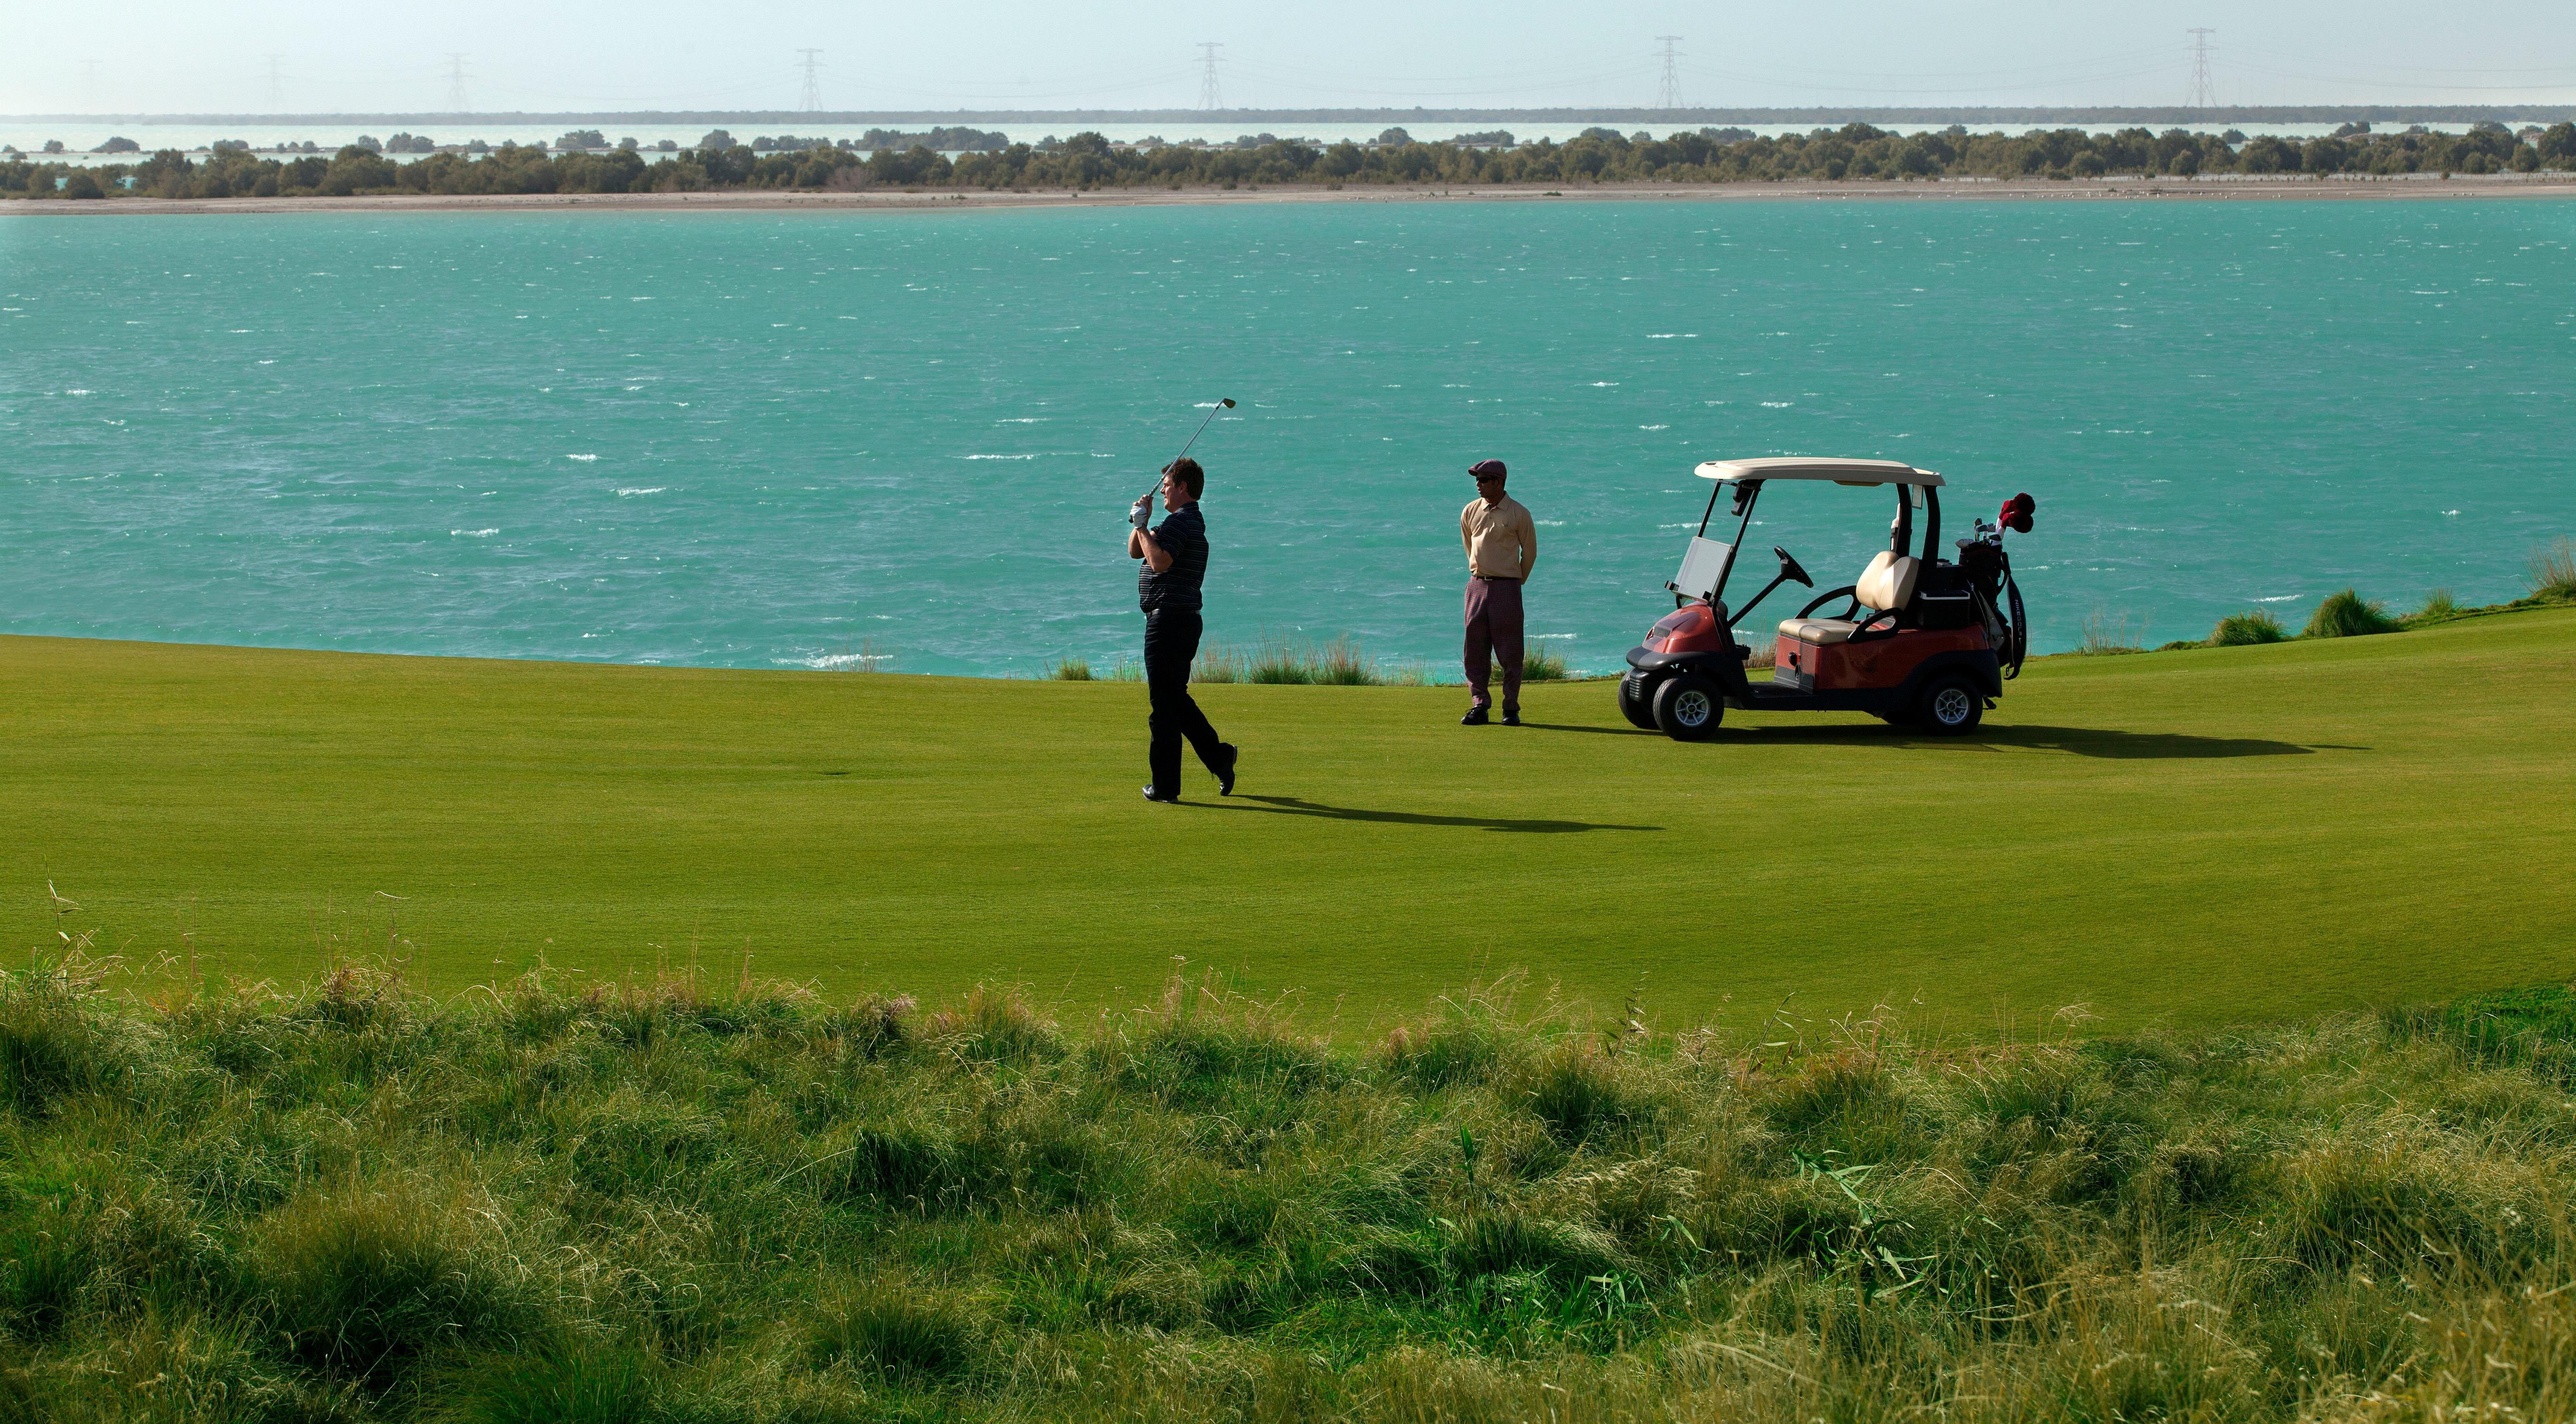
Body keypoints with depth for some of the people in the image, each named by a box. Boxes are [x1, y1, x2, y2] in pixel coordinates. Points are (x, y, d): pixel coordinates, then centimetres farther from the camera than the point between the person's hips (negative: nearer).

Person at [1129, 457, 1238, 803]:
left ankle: (1165, 785, -1)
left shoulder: (1181, 522, -14)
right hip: (1183, 619, 11)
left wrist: (1141, 525, -19)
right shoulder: (1191, 522, 20)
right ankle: (1218, 756, 18)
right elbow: (1136, 552, 23)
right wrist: (1141, 522, 6)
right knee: (1176, 699, 19)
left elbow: (1159, 562, -31)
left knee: (1165, 704, -5)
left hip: (1169, 621, -11)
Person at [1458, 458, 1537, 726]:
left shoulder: (1518, 514, -5)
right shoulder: (1470, 511, 6)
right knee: (1475, 649, 2)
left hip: (1507, 588, -4)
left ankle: (1511, 708, 6)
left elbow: (1530, 552, 6)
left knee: (1509, 651, -1)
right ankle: (1479, 705, 8)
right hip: (1477, 585, 4)